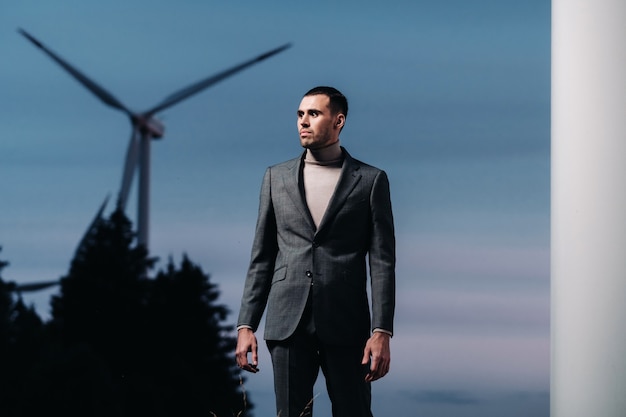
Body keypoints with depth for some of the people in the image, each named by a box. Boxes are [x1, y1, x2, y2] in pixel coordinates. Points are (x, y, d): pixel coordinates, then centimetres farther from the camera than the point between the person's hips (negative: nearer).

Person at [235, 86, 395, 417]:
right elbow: (261, 258, 13)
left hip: (346, 327, -2)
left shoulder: (370, 181, 4)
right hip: (288, 325, 2)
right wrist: (246, 325, 5)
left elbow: (382, 262, 0)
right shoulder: (276, 177, 12)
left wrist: (382, 332, -9)